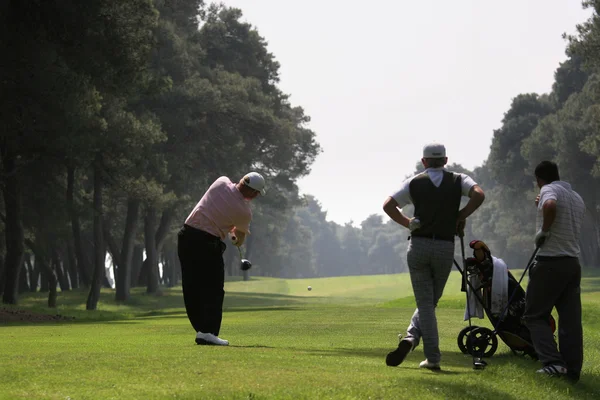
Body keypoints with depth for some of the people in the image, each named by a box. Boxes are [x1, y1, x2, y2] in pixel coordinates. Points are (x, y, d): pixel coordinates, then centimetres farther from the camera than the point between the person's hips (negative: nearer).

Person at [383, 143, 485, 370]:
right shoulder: (458, 181, 6)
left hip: (418, 246, 0)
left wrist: (408, 223, 10)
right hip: (445, 247, 0)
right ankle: (411, 338, -4)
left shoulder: (414, 183, 6)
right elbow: (479, 195, -12)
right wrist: (461, 216, 0)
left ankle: (433, 357, -6)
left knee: (425, 302, 3)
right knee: (431, 300, 14)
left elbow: (388, 205, -1)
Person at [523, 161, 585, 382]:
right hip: (573, 263, 7)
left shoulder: (549, 190, -8)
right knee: (571, 319, 6)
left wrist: (544, 230, -18)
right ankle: (572, 370, 3)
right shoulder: (577, 198, 17)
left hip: (551, 263, -7)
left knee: (535, 315, 1)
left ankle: (553, 362, -14)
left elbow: (550, 206, -33)